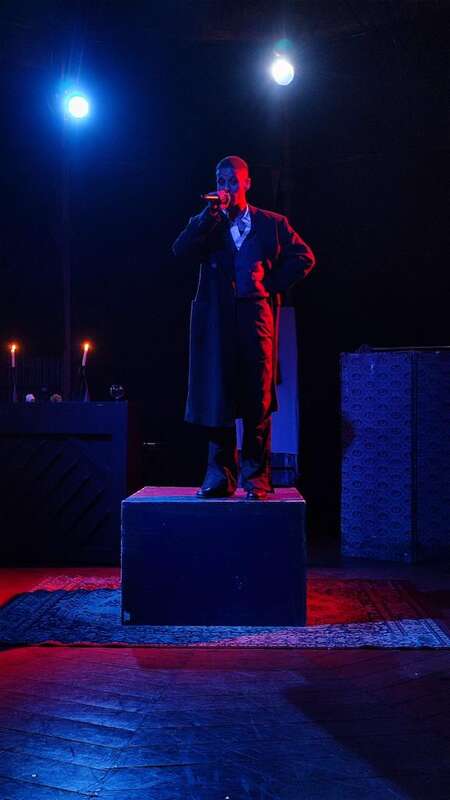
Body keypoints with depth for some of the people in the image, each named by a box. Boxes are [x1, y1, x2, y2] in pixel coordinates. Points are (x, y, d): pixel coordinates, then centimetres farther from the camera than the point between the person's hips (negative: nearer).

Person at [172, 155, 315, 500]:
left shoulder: (272, 223, 13)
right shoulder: (206, 225, 16)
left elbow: (304, 257, 10)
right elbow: (181, 250, -2)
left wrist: (273, 285, 1)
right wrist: (210, 214, -9)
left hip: (256, 314, -1)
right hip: (216, 318, 1)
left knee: (258, 397, -3)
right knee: (217, 397, 0)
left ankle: (256, 478, 2)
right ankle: (220, 476, 6)